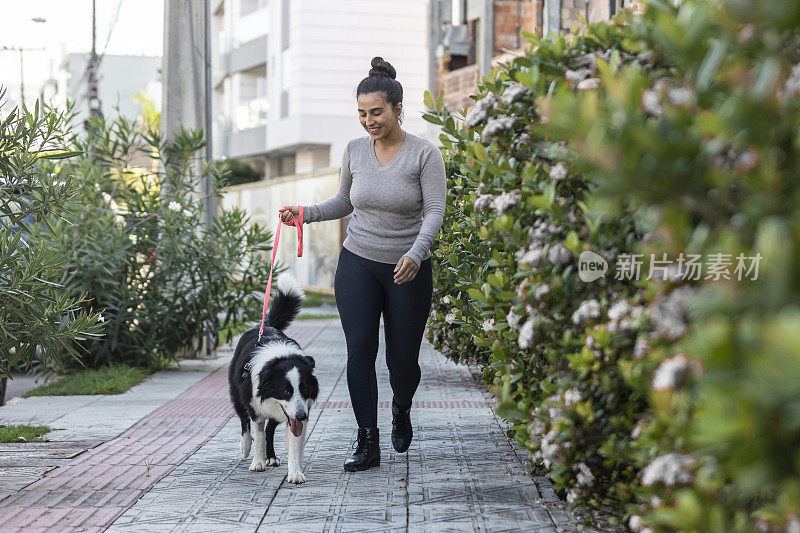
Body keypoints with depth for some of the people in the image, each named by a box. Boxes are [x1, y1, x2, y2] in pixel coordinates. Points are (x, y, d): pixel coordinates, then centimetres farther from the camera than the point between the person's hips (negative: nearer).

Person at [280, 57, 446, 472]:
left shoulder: (425, 154, -9)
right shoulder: (354, 152, 3)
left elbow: (434, 211, -15)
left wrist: (415, 254, -31)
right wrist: (306, 213, 3)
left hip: (408, 269, -2)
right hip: (358, 263, 2)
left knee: (403, 359, 4)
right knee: (360, 349, -10)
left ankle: (401, 410, 38)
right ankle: (368, 443, -5)